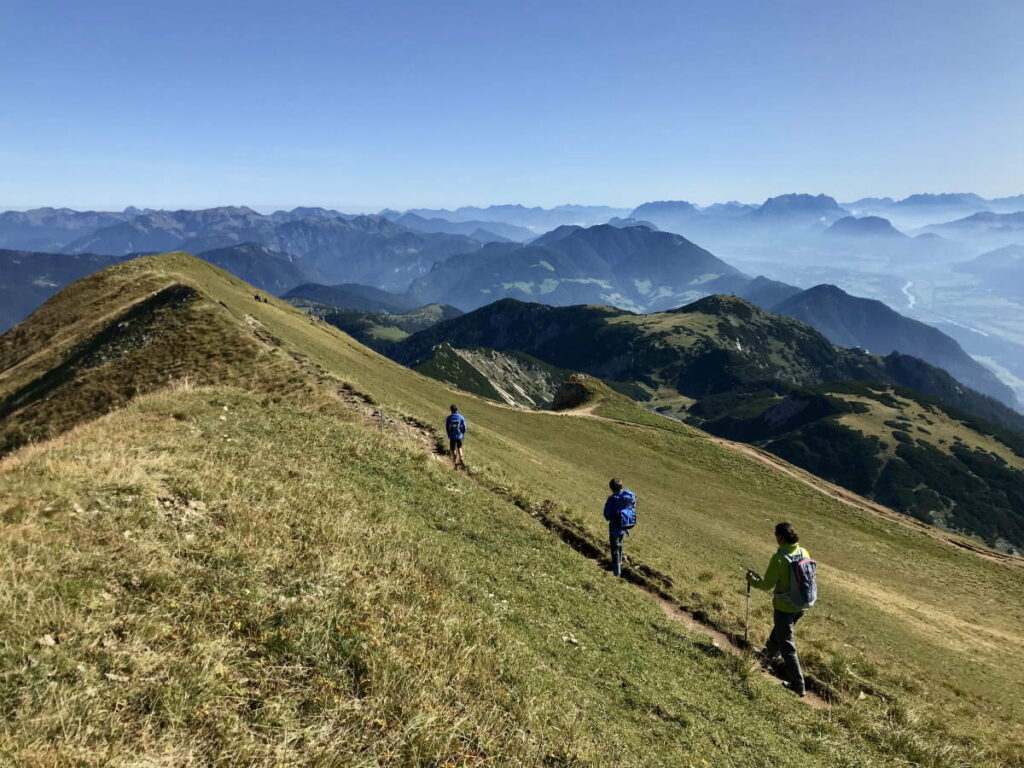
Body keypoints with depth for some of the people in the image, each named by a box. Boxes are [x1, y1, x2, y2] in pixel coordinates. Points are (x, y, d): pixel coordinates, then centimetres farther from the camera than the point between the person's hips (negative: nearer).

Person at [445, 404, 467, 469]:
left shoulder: (448, 418, -7)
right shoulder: (461, 417, -7)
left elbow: (447, 428, -1)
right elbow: (464, 427, -4)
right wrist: (462, 434, 13)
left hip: (452, 437, -1)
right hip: (459, 436, 1)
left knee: (453, 450, 9)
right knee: (459, 448, 23)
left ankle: (455, 464, 10)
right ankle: (461, 459, 4)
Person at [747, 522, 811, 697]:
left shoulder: (779, 558, -26)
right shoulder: (804, 553, -6)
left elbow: (767, 585, -19)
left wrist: (752, 579, -1)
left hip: (784, 607, -7)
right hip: (801, 604, 7)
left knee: (787, 645, 6)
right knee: (779, 630, 31)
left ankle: (798, 685, 11)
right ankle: (769, 653, 56)